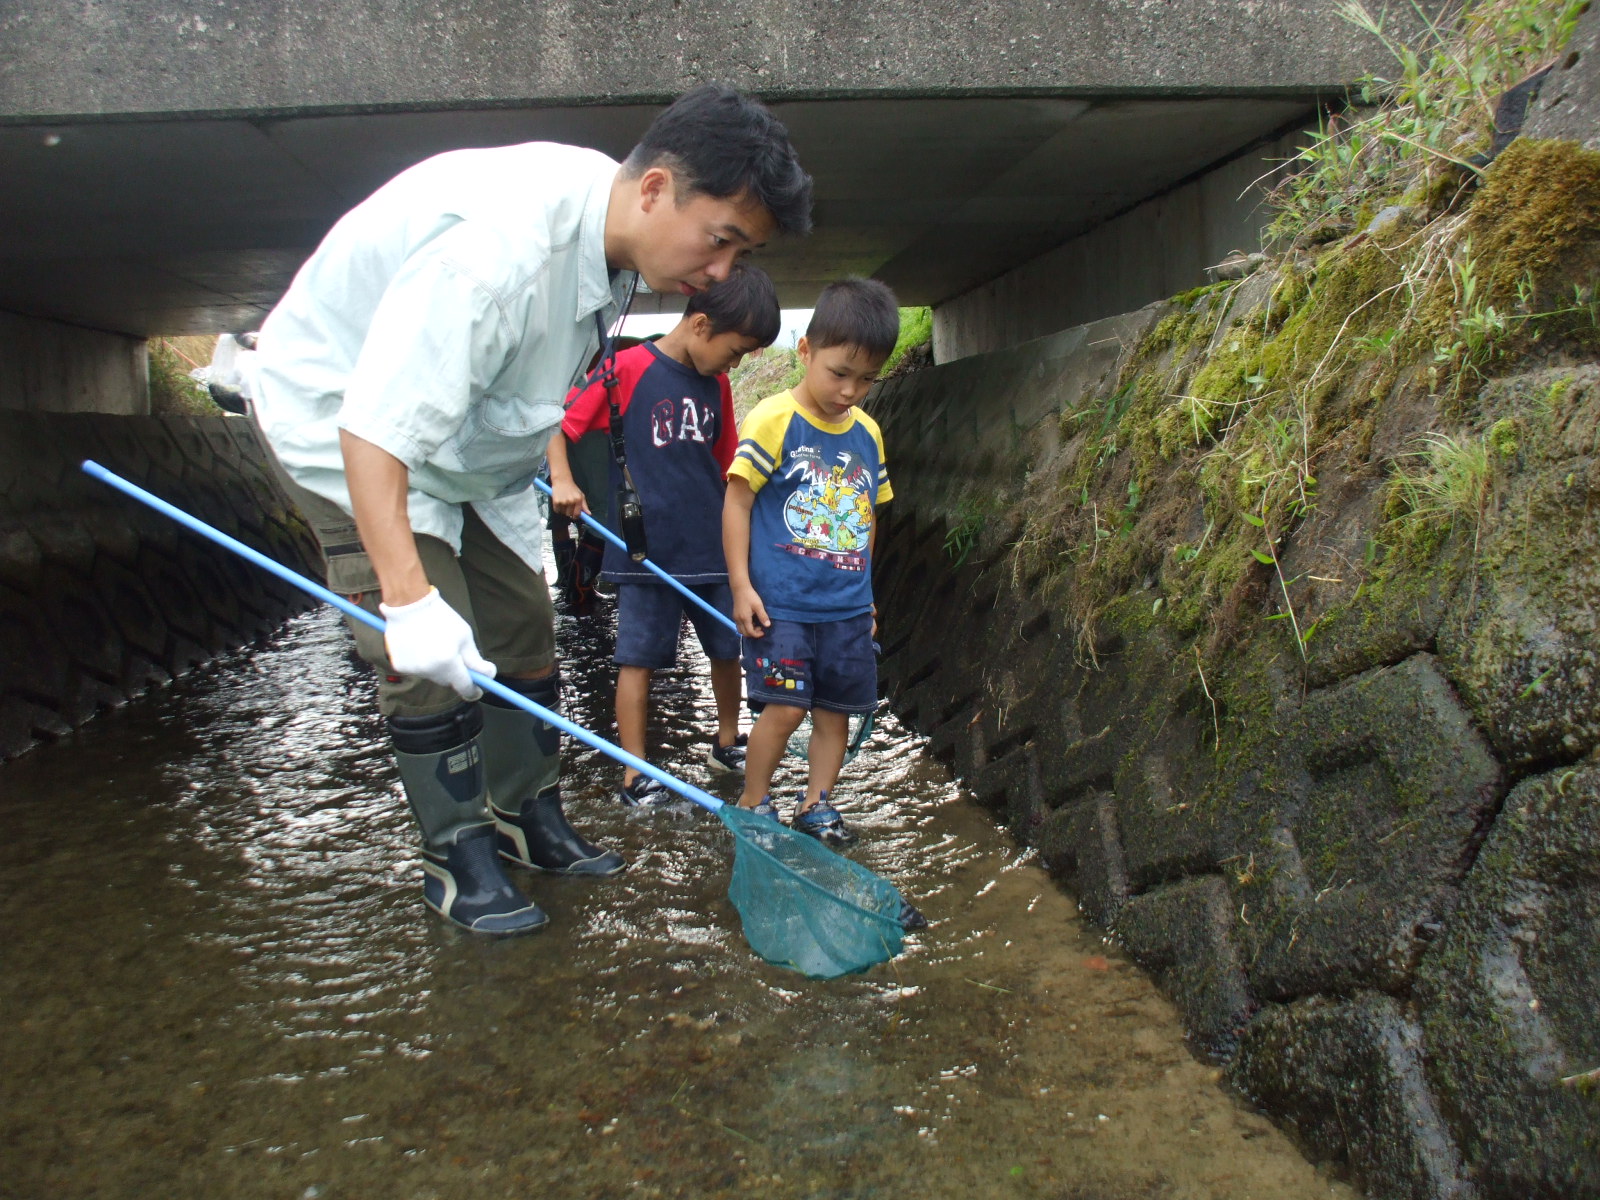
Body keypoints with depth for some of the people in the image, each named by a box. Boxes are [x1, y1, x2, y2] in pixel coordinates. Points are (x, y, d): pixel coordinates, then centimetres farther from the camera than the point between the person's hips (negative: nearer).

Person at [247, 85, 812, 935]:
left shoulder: (612, 231, -9)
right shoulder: (495, 246, -39)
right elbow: (376, 425, -41)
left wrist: (553, 473, 23)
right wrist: (409, 598, -45)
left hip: (471, 433, 8)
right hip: (342, 417, -8)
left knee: (522, 631, 8)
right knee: (431, 660, -11)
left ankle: (531, 821, 24)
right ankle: (459, 860, 6)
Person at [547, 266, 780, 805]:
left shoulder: (716, 385, 9)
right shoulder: (626, 369, -9)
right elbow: (558, 427, -6)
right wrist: (563, 481, -23)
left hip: (712, 546, 6)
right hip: (645, 550, -6)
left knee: (728, 647, 14)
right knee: (639, 658, 0)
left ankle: (727, 743, 35)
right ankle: (636, 776, 9)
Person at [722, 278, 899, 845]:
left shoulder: (867, 433, 9)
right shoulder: (774, 420, -9)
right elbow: (737, 502, -8)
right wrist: (741, 585, -12)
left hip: (847, 605, 6)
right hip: (781, 602, -6)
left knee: (836, 709, 11)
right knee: (784, 708, -7)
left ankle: (816, 805, 27)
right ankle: (753, 805, 14)